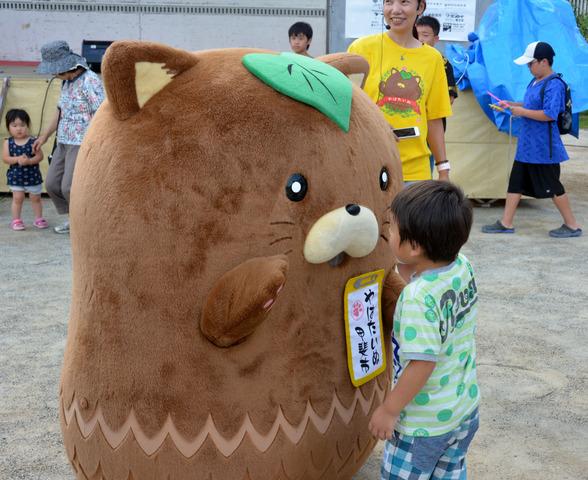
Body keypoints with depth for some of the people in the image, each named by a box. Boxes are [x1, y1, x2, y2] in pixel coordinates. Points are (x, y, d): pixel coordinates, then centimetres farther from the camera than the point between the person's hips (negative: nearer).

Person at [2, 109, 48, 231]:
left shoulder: (33, 142, -8)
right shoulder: (8, 142, -3)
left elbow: (40, 156, -12)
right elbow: (5, 158, -10)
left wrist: (28, 161, -27)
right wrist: (18, 159, -25)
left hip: (32, 175, 0)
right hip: (15, 176, 0)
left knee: (35, 198, 11)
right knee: (17, 198, 4)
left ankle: (38, 218, 23)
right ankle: (16, 220, 15)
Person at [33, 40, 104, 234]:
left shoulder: (90, 81, -17)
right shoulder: (67, 81, 11)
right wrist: (44, 136, 23)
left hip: (84, 144, -9)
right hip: (65, 143, 9)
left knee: (70, 188, -11)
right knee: (52, 184, 8)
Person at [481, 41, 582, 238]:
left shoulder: (554, 85, -18)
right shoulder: (535, 82, 9)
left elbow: (549, 114, -26)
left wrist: (522, 112, -18)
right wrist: (512, 105, 10)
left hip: (543, 148, -9)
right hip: (527, 146, 9)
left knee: (552, 186, 1)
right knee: (516, 182, 10)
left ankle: (572, 225, 15)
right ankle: (506, 223, 17)